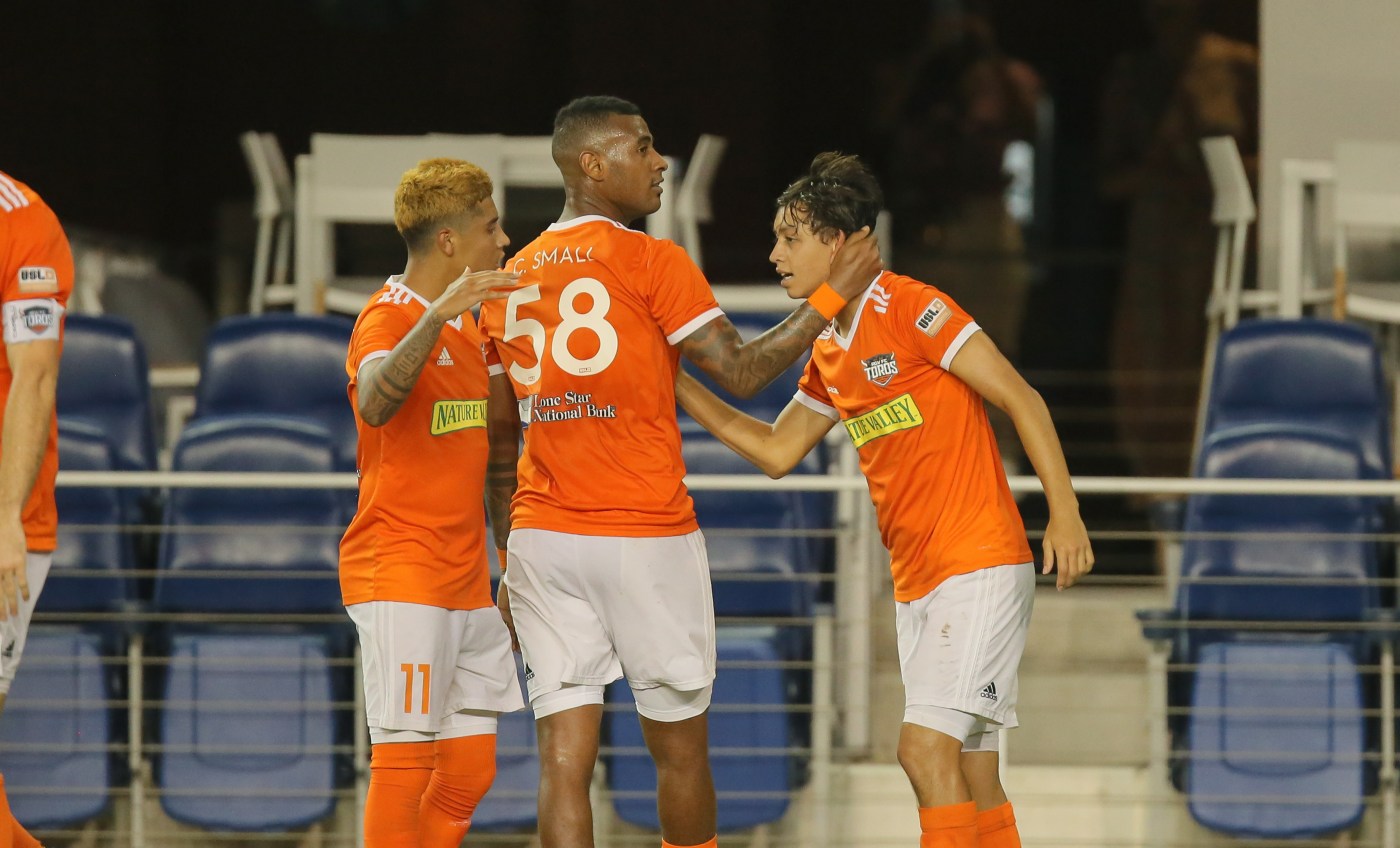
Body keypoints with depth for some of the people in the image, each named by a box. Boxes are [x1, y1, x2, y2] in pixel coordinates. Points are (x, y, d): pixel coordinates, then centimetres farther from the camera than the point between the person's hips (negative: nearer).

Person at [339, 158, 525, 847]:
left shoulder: (466, 325, 17)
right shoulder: (389, 317, -11)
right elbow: (374, 406, -34)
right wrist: (436, 315, -44)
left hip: (466, 583, 9)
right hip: (401, 579, -9)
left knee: (470, 771, 7)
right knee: (404, 763, -10)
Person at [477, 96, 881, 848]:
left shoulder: (510, 281, 11)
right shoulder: (652, 263, -6)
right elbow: (741, 373, -8)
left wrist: (510, 560, 22)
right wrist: (830, 298, 1)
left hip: (542, 536, 4)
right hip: (647, 538, -4)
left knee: (564, 753, -2)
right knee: (679, 749, 12)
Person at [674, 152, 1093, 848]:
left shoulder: (909, 307, -11)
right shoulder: (828, 354, 15)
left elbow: (1020, 398, -11)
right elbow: (775, 451, 23)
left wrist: (1065, 516, -18)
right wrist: (676, 384, 17)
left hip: (979, 567, -8)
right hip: (915, 582, 8)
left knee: (925, 748, -17)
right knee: (969, 771, 8)